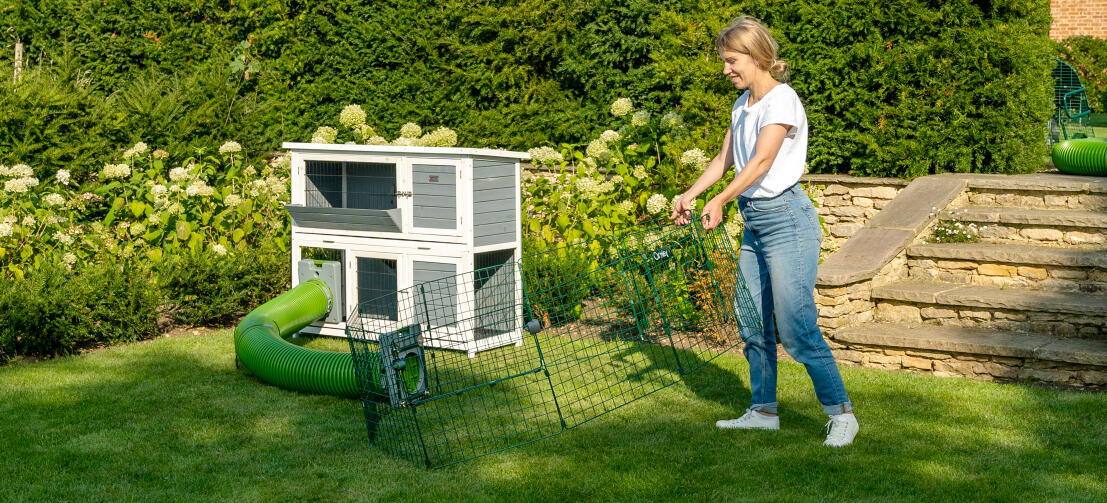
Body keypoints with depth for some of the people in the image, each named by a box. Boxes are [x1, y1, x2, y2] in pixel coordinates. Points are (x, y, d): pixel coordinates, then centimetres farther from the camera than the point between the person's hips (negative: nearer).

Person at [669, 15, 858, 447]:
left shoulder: (782, 99, -12)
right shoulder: (743, 103, 14)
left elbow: (762, 161, -22)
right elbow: (724, 160, 16)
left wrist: (720, 200, -29)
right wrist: (689, 196, 3)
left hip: (786, 217, -9)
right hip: (753, 221, 9)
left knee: (795, 329, -9)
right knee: (752, 325, 11)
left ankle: (841, 413, 3)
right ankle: (763, 410, 22)